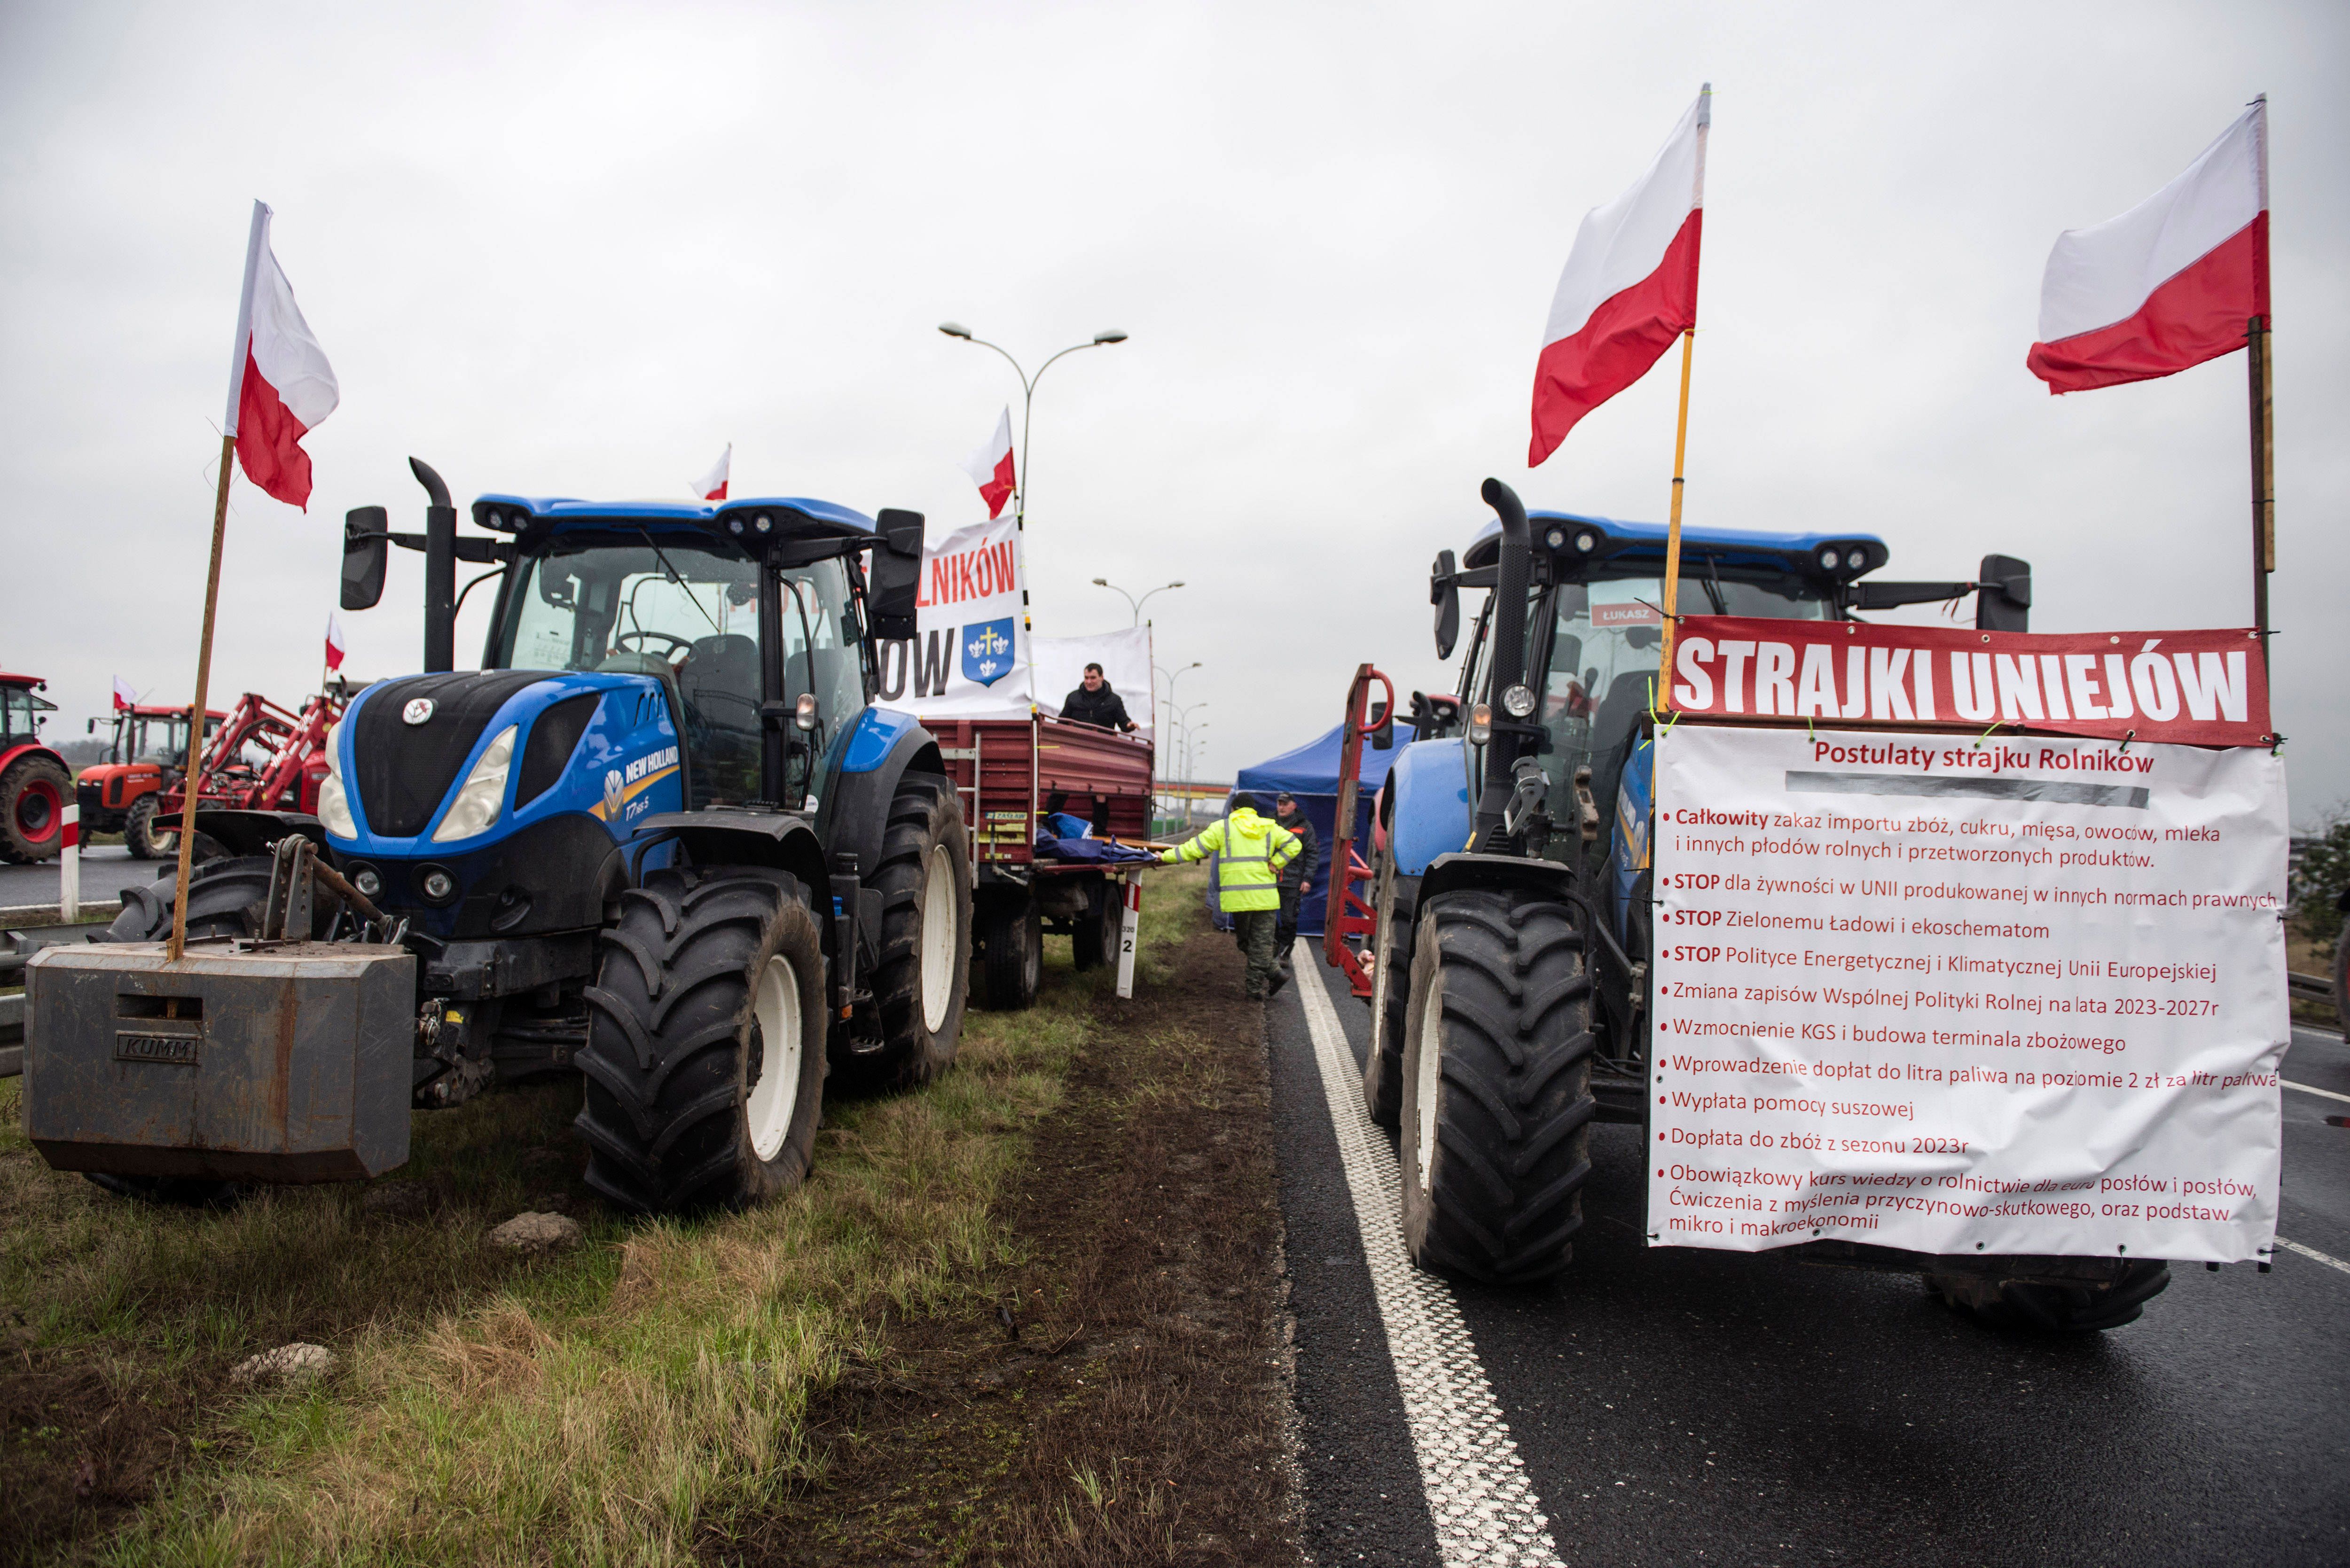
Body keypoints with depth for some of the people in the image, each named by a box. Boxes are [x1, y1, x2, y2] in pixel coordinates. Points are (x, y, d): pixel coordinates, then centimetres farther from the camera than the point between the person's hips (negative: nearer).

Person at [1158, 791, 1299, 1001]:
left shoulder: (1222, 828, 4)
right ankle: (1255, 987, 3)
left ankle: (1273, 973, 3)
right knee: (1262, 941, 6)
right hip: (1266, 896, 2)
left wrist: (1166, 856, 11)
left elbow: (1195, 849, 3)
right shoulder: (1269, 828, 11)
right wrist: (1275, 863, 3)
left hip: (1237, 896, -2)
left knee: (1245, 940, 11)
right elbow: (1293, 844, 3)